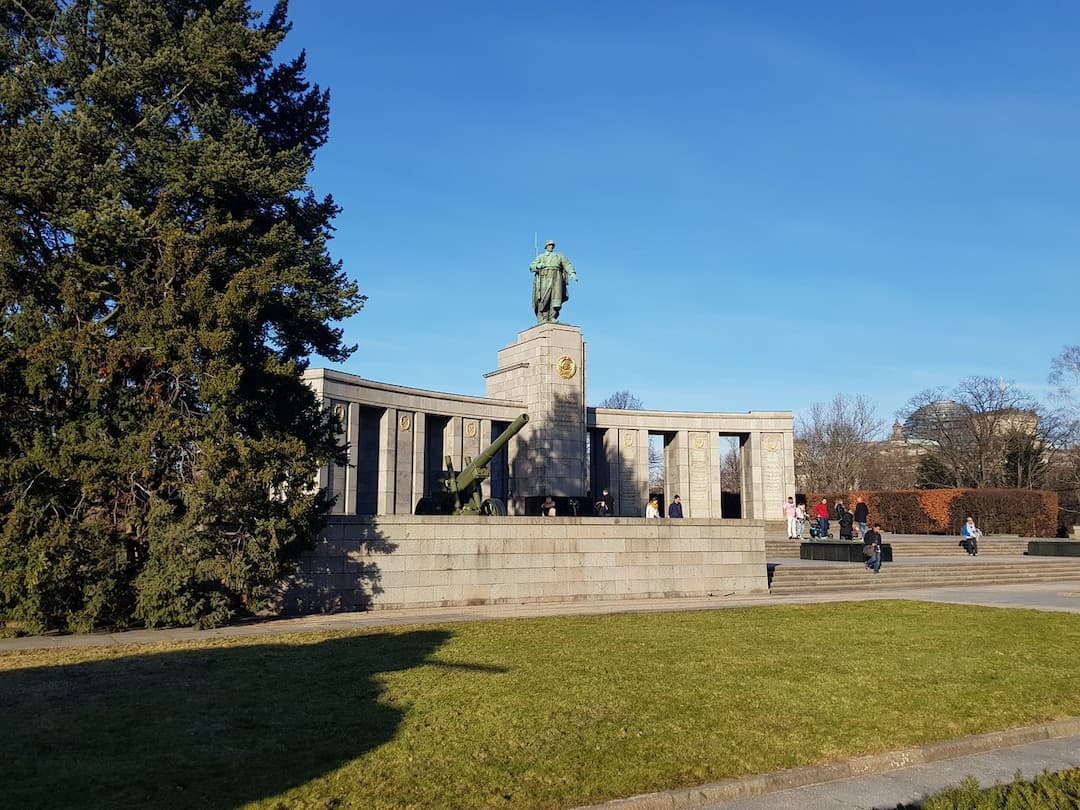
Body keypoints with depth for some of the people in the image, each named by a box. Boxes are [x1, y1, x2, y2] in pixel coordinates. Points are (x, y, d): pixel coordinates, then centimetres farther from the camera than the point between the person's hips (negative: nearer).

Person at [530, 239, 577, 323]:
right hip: (544, 278, -1)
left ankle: (552, 318, -20)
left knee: (555, 300, -16)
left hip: (556, 278, 1)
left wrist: (572, 273, -9)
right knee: (544, 300, -13)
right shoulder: (540, 257, 26)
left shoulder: (559, 256, 25)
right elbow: (532, 267, 13)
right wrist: (539, 265, -9)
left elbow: (567, 265, 10)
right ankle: (542, 320, -17)